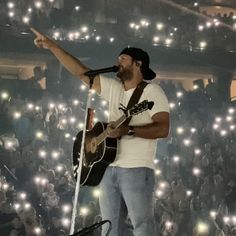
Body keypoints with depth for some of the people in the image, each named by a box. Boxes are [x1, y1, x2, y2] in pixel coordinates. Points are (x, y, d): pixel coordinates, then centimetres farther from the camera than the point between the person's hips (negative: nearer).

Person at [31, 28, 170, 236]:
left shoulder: (152, 91, -2)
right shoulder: (113, 88, 17)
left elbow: (163, 129, -14)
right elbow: (81, 71, 17)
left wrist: (128, 130, -24)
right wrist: (52, 46, 14)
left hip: (137, 170, -7)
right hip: (109, 169, 7)